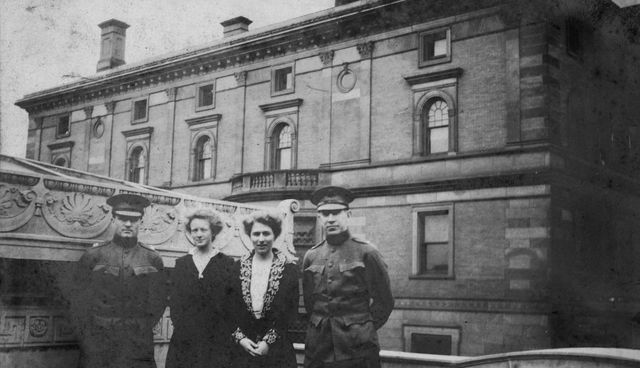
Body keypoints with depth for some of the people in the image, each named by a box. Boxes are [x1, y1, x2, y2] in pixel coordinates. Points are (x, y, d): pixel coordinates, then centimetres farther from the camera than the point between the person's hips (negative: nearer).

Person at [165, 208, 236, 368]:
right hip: (184, 341, 2)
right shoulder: (181, 264, 13)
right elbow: (173, 301, 11)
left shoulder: (228, 264, 4)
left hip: (218, 342, -2)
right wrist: (180, 325, -2)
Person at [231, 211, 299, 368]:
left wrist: (268, 341, -10)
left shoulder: (289, 269, 0)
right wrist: (240, 337, -6)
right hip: (242, 348, 1)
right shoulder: (238, 268, 6)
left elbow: (291, 313, -4)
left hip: (277, 350, -1)